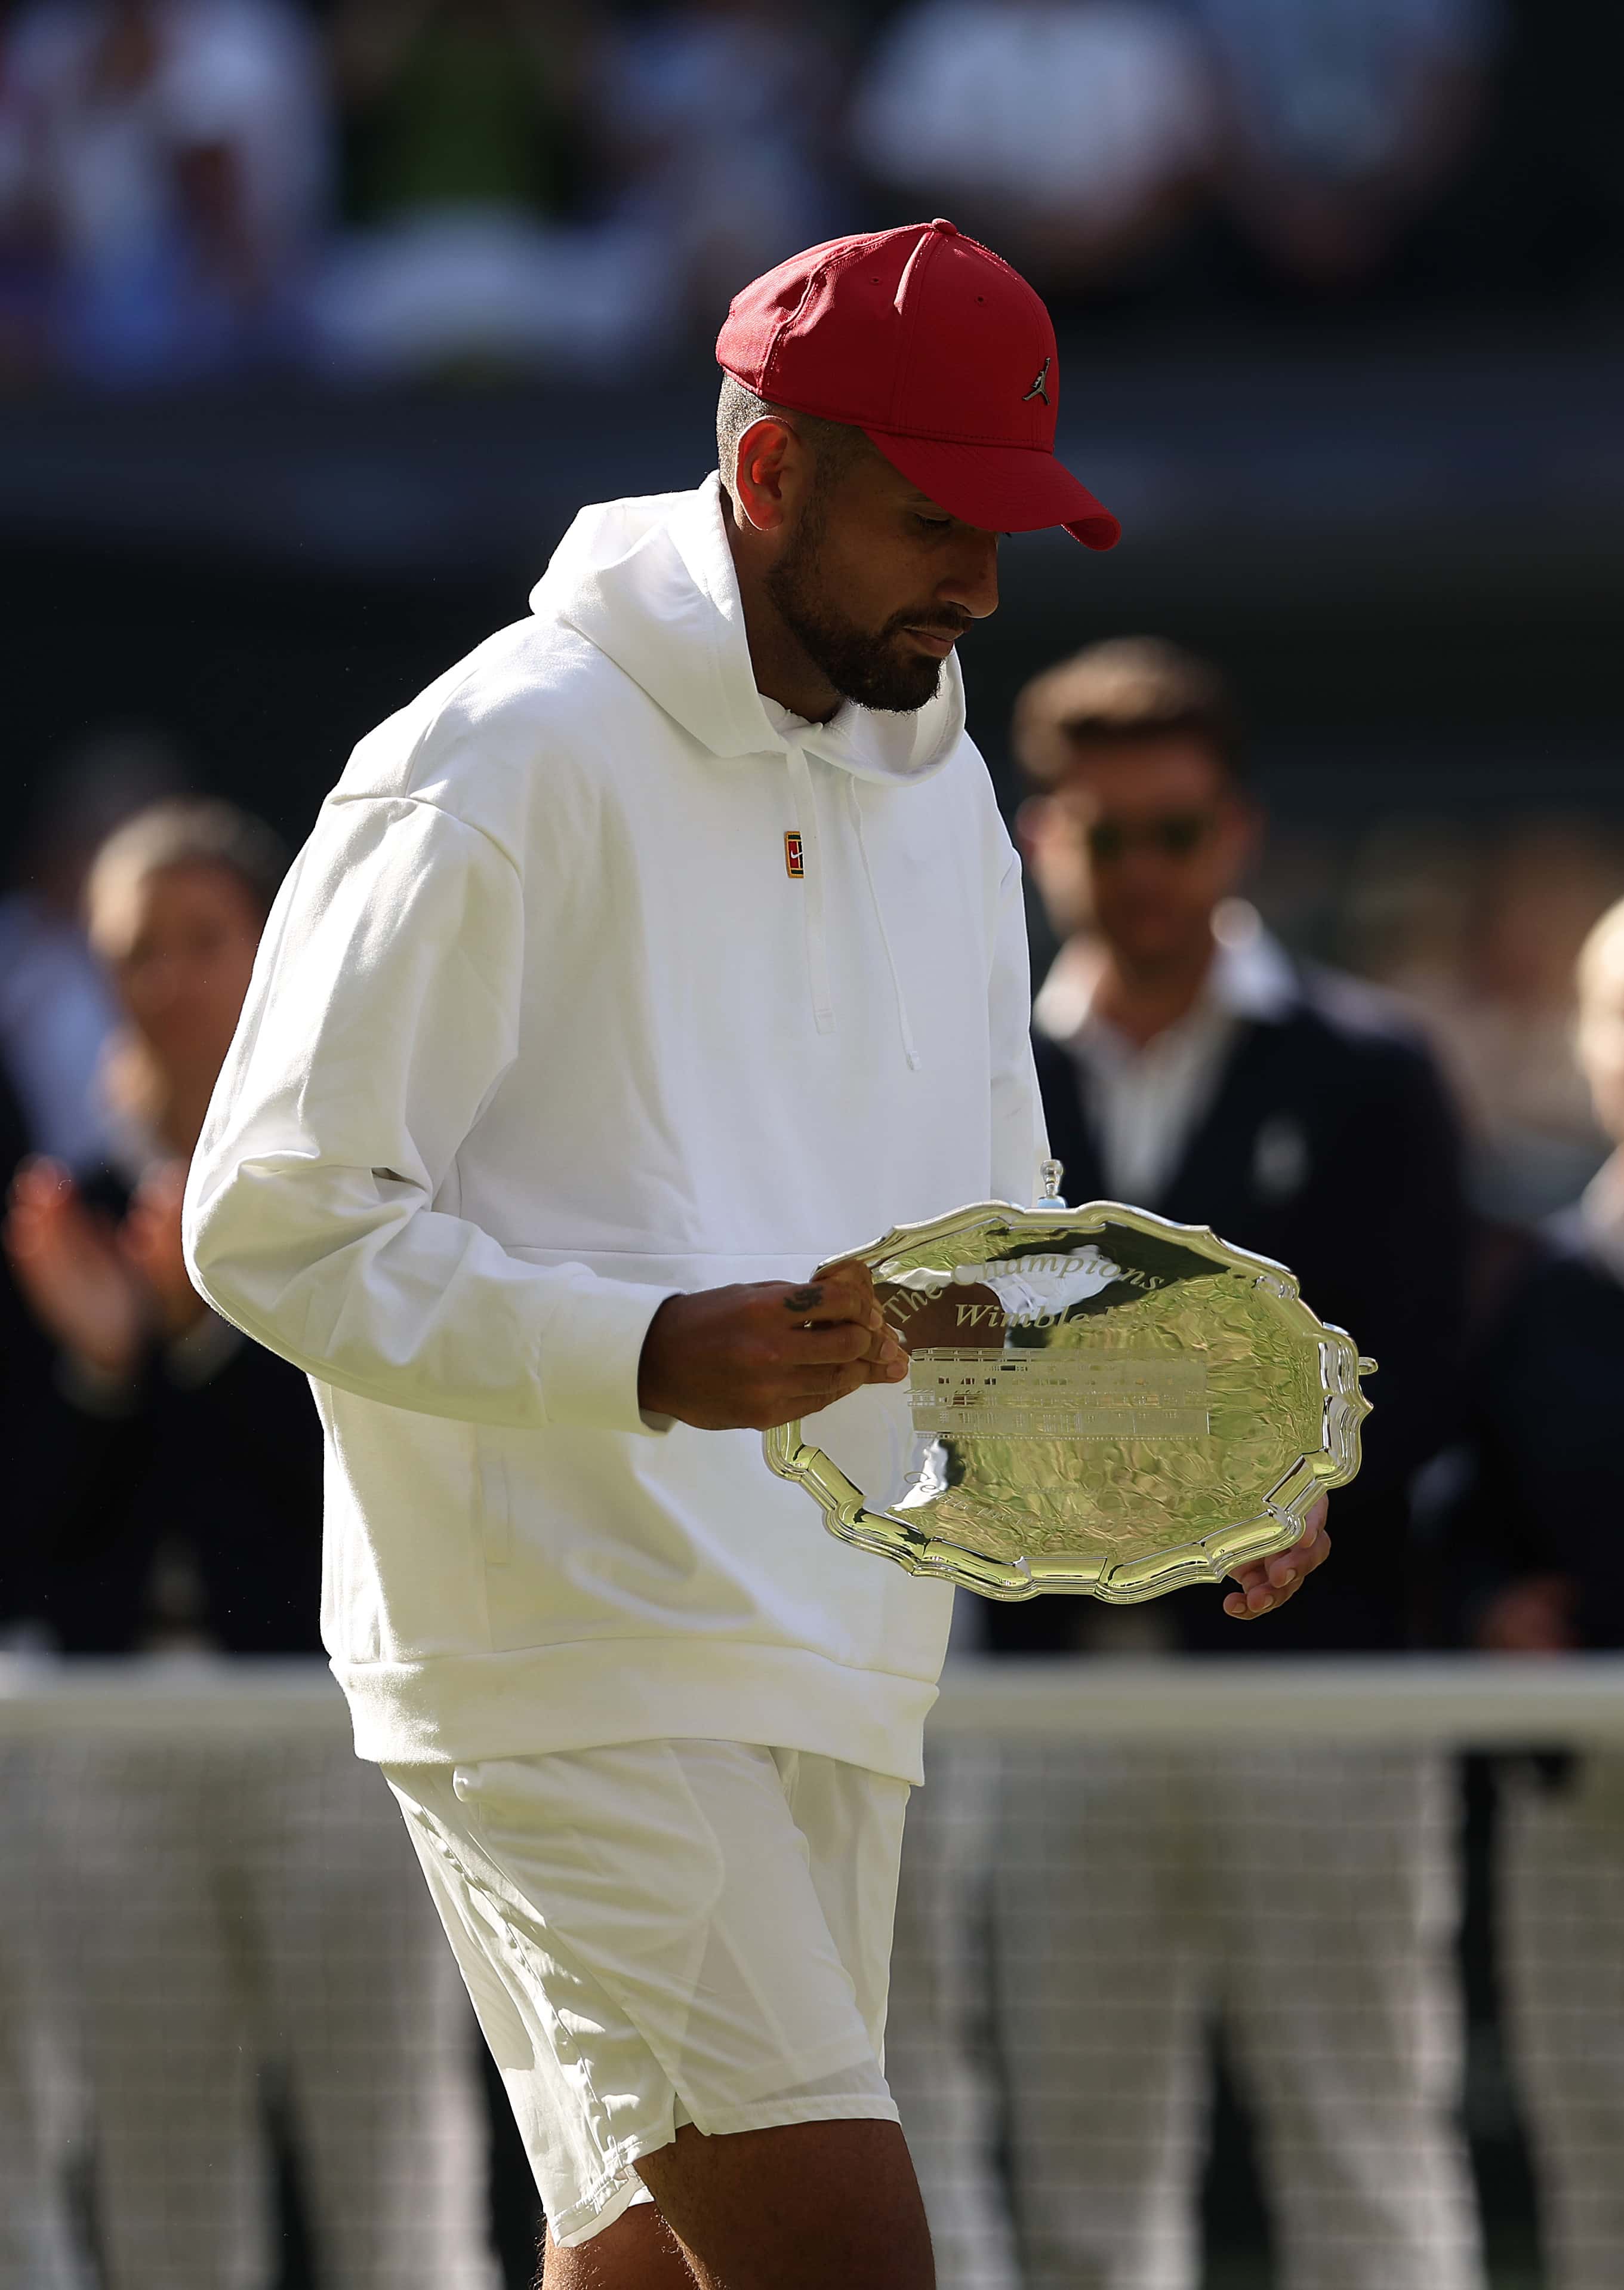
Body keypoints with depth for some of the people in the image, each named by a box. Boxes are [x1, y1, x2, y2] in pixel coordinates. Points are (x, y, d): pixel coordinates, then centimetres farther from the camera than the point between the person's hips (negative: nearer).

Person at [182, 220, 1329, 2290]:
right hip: (571, 1663, -8)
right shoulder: (509, 769, -10)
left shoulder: (937, 789, 16)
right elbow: (276, 1221, -12)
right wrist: (647, 1353, -25)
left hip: (831, 1671, 8)